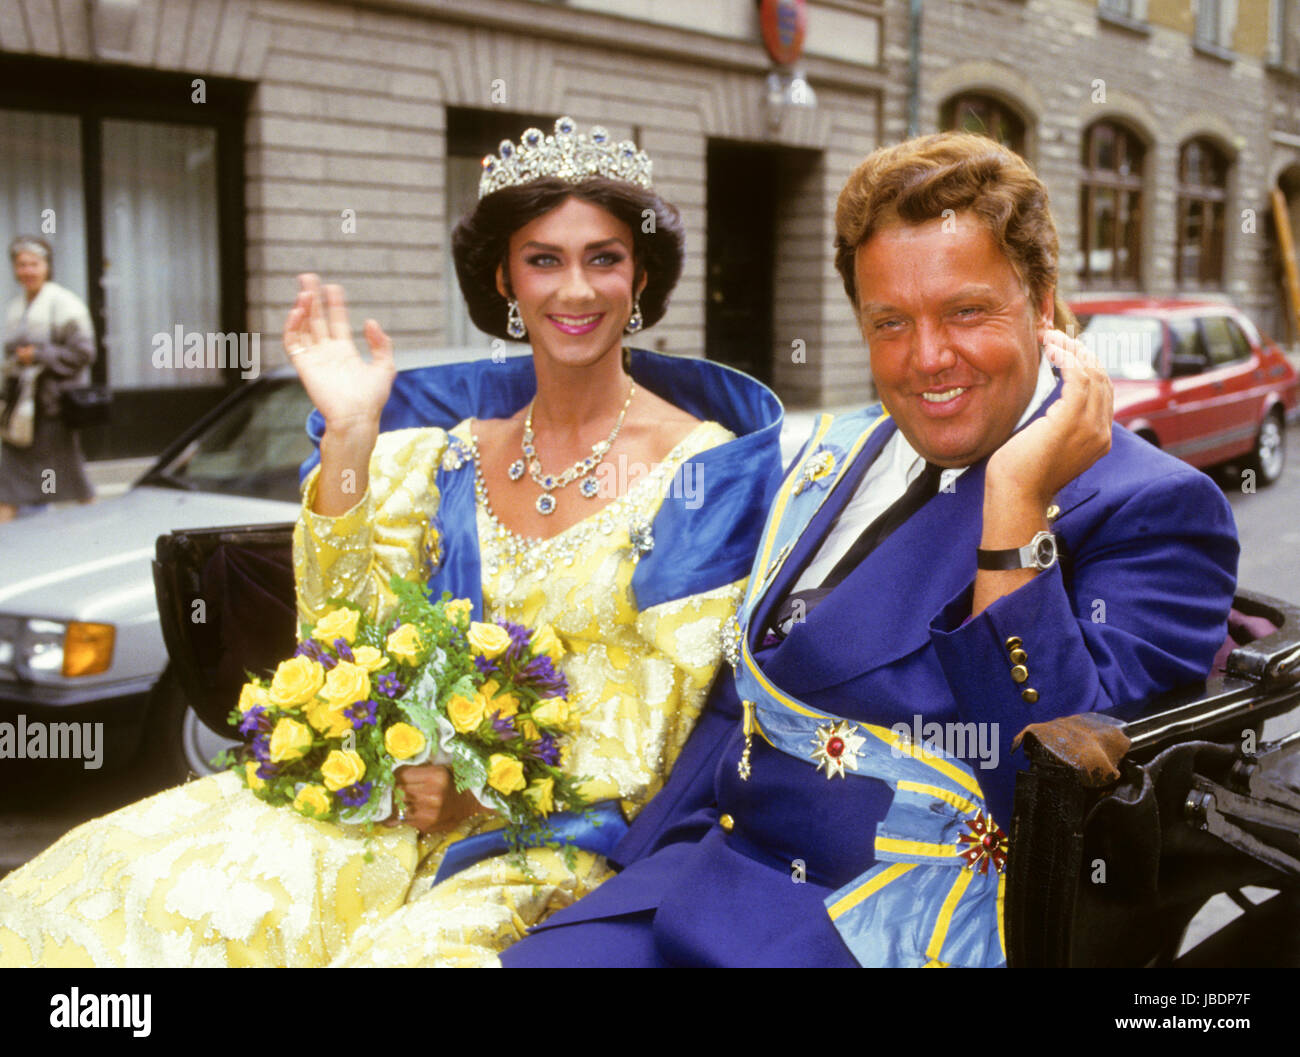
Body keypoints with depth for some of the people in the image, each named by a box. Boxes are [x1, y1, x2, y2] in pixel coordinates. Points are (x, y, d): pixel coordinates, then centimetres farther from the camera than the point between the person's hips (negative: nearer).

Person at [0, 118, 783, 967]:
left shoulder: (699, 466, -3)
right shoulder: (450, 447, 8)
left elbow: (660, 722, -5)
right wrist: (348, 438, -7)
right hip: (425, 794, 4)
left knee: (411, 949, -31)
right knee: (147, 881, -17)